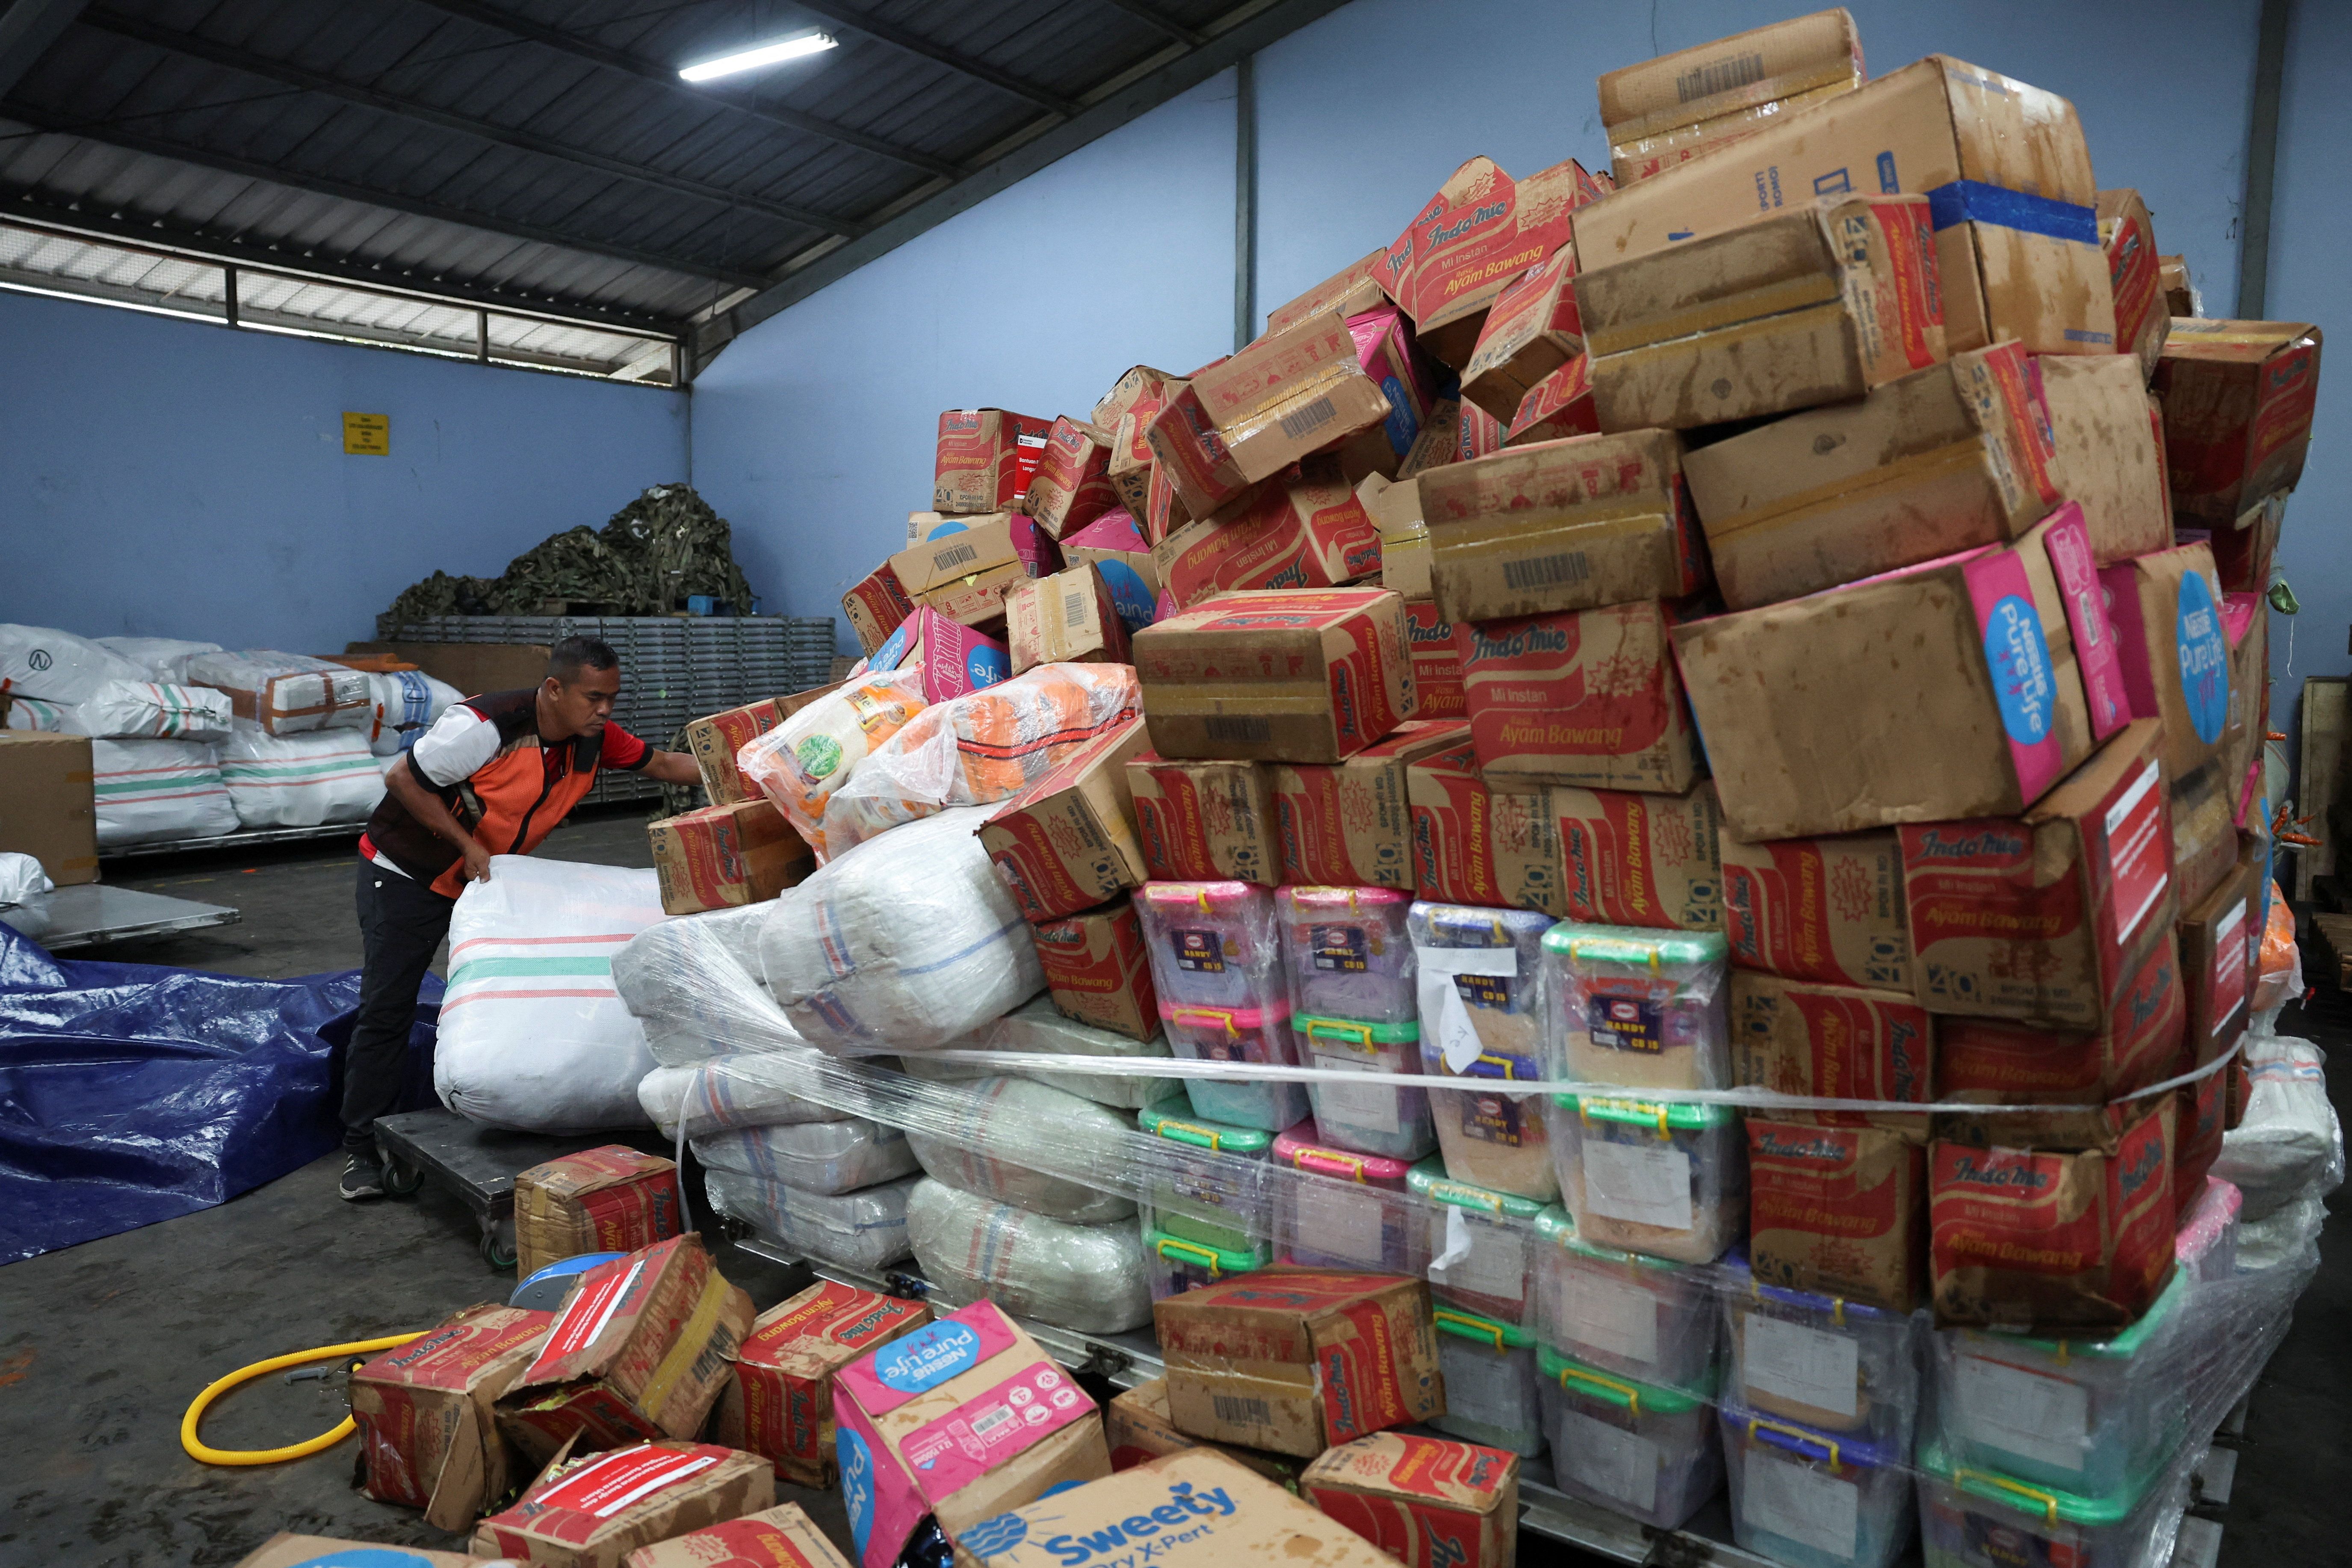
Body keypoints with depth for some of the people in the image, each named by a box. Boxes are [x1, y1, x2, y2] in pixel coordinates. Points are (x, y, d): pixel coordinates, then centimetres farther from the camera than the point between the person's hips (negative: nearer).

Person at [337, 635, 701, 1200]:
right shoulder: (487, 725, -31)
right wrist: (468, 846, -24)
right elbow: (401, 779, -23)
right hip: (407, 872, -6)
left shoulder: (595, 739, -12)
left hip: (490, 877, 6)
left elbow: (661, 763, -2)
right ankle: (360, 1149, 10)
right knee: (386, 1009, -3)